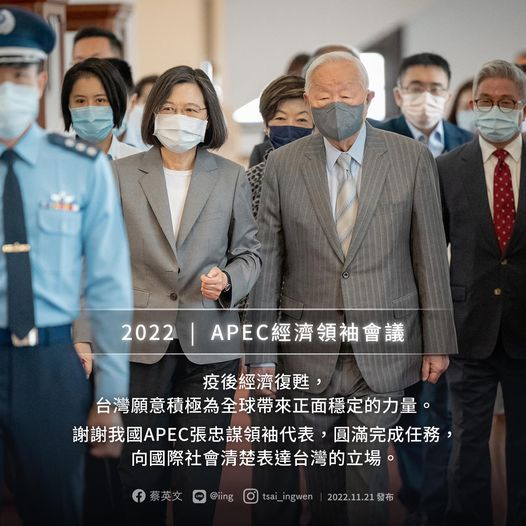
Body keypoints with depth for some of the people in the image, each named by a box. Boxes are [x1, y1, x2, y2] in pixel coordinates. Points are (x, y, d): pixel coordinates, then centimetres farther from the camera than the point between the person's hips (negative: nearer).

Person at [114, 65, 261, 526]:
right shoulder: (122, 175, 4)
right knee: (141, 466, 5)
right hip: (142, 340, 0)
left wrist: (228, 280, -12)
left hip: (209, 344, 0)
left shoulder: (232, 177, 5)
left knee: (201, 469, 5)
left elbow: (249, 252, 10)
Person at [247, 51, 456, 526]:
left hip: (382, 350, -1)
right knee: (321, 465, 12)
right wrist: (262, 354, -1)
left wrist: (438, 342, 1)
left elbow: (430, 256, 0)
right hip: (310, 350, 1)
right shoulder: (282, 165, -2)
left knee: (368, 466, -1)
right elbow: (266, 263, 0)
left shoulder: (412, 158, -3)